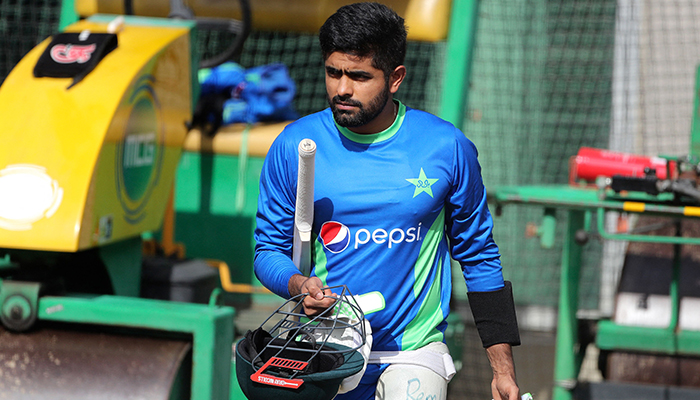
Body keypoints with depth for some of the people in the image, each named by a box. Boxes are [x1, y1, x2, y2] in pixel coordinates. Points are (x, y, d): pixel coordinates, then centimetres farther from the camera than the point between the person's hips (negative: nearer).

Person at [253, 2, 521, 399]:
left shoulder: (448, 147, -2)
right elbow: (269, 249, 8)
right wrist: (299, 285, -16)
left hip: (413, 351, -3)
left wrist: (503, 368, 4)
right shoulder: (293, 146, 0)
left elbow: (478, 256, 6)